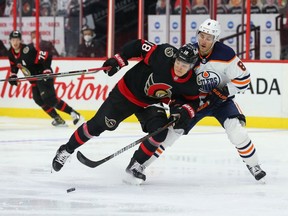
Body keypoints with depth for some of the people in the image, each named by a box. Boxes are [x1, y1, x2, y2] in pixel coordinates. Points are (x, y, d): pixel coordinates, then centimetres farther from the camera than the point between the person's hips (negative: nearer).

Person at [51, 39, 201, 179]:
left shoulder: (190, 83, -18)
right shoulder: (164, 55, -30)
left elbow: (193, 100, -2)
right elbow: (139, 46, -19)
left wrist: (185, 112, -22)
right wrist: (118, 60, -23)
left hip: (151, 104, 3)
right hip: (127, 93, -3)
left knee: (160, 131, -21)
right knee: (98, 125, -4)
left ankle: (135, 166, -2)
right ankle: (66, 150, 16)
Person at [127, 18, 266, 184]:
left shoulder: (225, 54, -21)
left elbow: (243, 79, -14)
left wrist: (223, 93, -22)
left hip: (221, 100, -1)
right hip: (194, 100, 1)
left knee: (236, 130, -23)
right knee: (170, 131, -7)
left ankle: (253, 165, -2)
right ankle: (139, 164, 2)